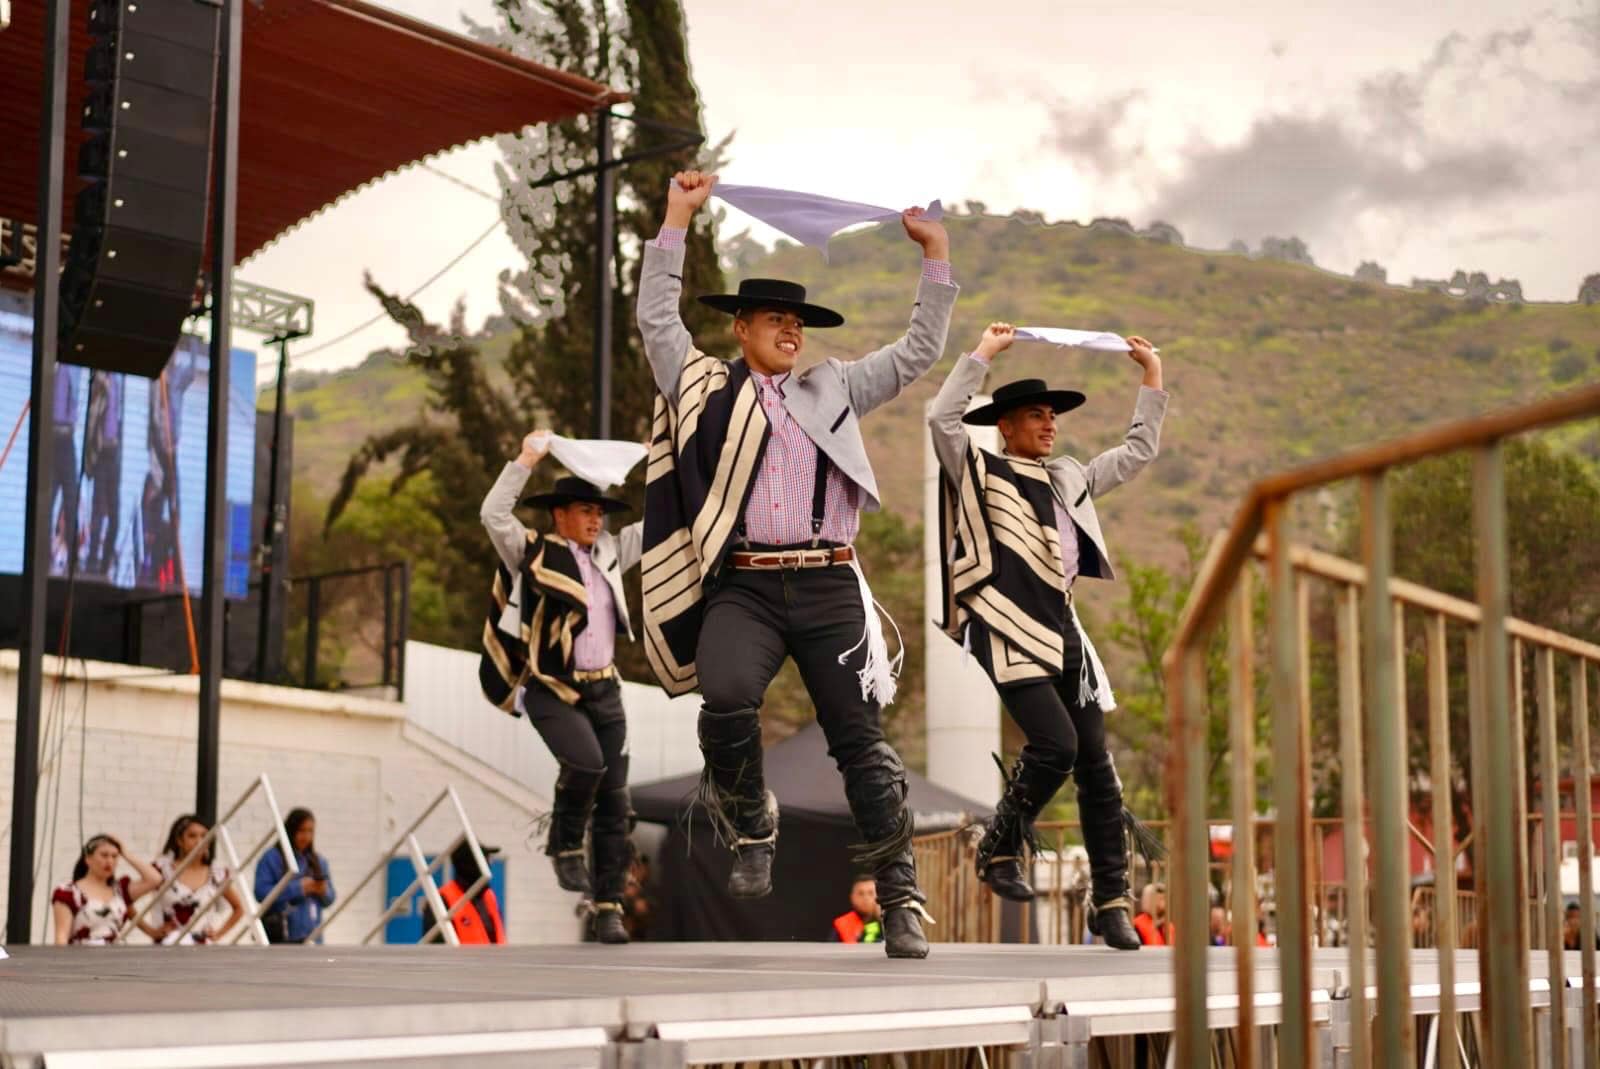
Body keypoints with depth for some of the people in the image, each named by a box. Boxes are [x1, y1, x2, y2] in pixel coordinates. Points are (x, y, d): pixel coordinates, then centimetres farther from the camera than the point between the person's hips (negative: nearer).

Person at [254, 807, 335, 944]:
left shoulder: (318, 861, 14)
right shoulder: (272, 858, -2)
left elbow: (329, 899, 17)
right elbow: (261, 892, -14)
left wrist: (323, 891, -7)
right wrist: (298, 888, -17)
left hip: (311, 936, 5)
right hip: (281, 937, -5)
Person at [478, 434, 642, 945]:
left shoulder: (609, 552, 12)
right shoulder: (534, 553, -2)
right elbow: (493, 514, -16)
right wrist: (525, 461, -18)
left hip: (604, 691, 5)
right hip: (551, 690, -5)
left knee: (615, 800, 0)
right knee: (585, 762, -29)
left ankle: (609, 908, 6)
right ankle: (565, 846, -1)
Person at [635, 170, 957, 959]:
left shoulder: (833, 391, 21)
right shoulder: (706, 388, 14)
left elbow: (919, 352, 23)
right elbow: (657, 317, 9)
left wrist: (935, 253, 18)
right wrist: (678, 219, 9)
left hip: (828, 585, 2)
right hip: (742, 585, -2)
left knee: (861, 740, -1)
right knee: (726, 698, -30)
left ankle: (901, 902, 3)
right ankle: (749, 826, -3)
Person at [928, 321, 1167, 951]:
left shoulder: (1069, 481, 23)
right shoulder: (979, 474, 5)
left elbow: (1138, 452, 30)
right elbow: (942, 417, -11)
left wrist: (1152, 378, 25)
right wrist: (984, 353, -8)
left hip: (1063, 633, 7)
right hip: (1009, 632, -6)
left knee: (1096, 764, 2)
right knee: (1054, 744, -22)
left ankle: (1110, 902, 8)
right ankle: (999, 850, 1)